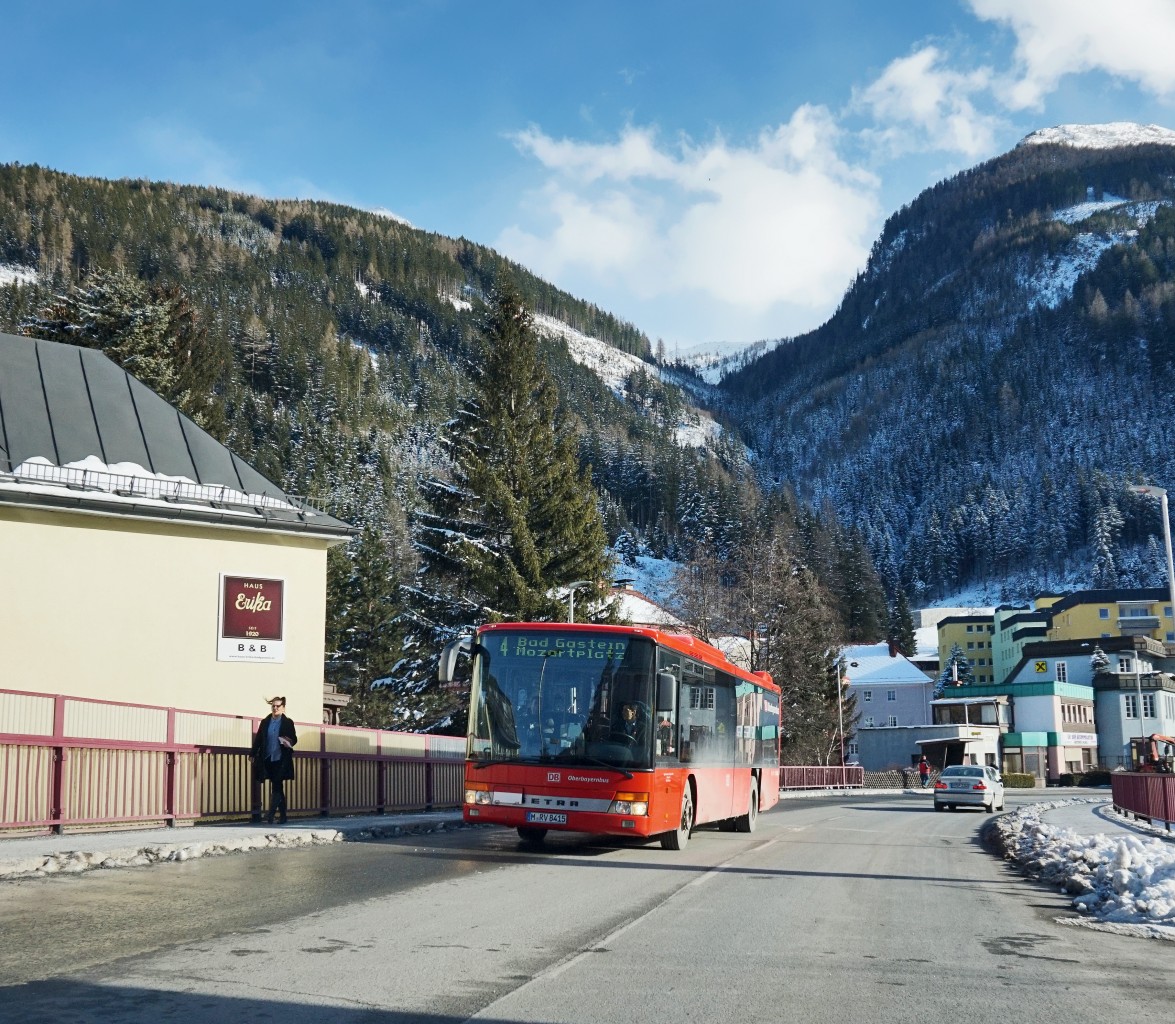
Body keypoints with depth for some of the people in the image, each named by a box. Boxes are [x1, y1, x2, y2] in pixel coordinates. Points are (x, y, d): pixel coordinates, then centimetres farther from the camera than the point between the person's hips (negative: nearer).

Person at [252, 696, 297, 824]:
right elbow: (258, 739, 10)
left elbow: (294, 739, 3)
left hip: (281, 759, -4)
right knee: (278, 788, 9)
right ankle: (282, 816, 14)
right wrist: (253, 754, 3)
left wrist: (289, 742, -19)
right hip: (268, 759, 4)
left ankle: (271, 813, -16)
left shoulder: (288, 722, 2)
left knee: (276, 787, -11)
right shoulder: (265, 722, 10)